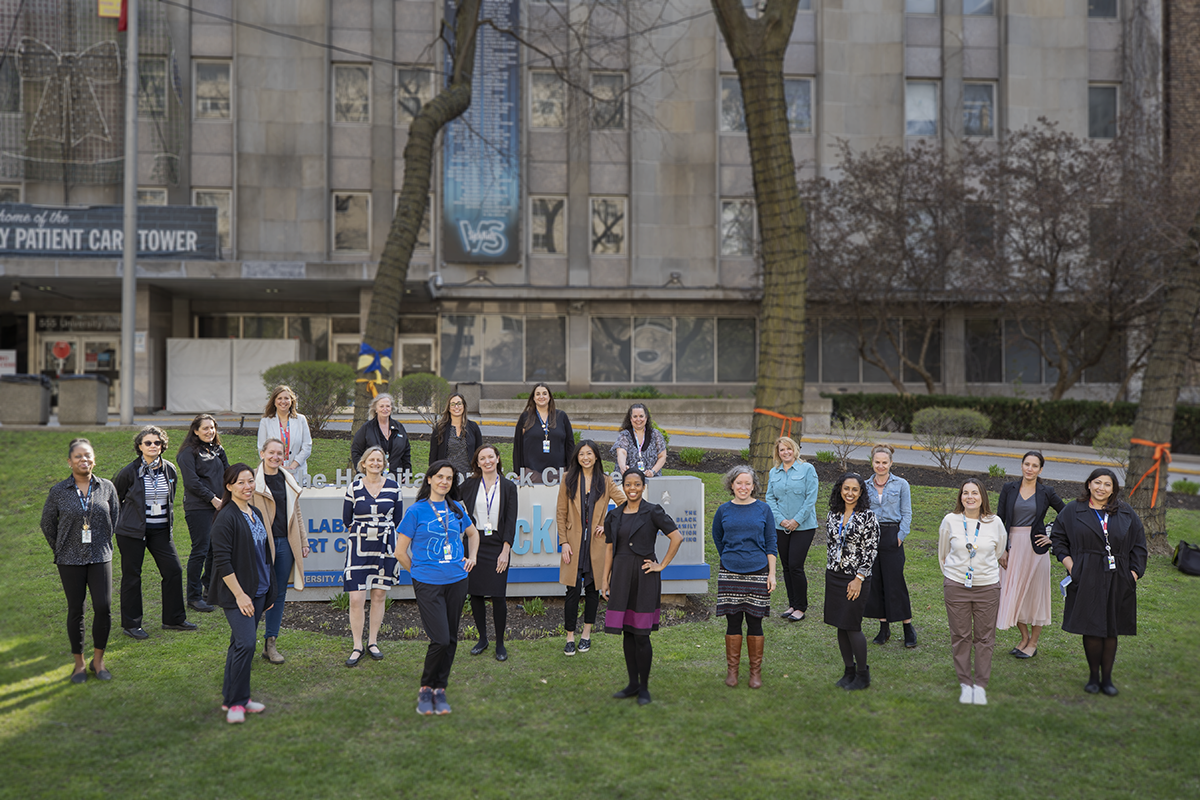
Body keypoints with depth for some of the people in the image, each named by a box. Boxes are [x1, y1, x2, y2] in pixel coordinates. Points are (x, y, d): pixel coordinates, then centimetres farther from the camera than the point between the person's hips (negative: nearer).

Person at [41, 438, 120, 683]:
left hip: (100, 557, 1)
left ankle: (98, 660, 12)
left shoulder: (107, 488, 0)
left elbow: (114, 517, 12)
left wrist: (103, 543, 11)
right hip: (70, 560, -1)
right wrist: (60, 550, 10)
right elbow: (47, 523, 8)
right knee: (75, 610, 5)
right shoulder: (58, 491, -3)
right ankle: (79, 663, 19)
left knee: (103, 607, -7)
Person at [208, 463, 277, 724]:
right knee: (246, 643, -13)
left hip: (258, 592, 8)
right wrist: (239, 594, -18)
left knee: (241, 643, 13)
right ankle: (236, 702, -1)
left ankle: (232, 697, 22)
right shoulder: (226, 517, -14)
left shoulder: (256, 514, 12)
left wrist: (269, 591, 19)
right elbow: (222, 561, -17)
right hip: (237, 593, -8)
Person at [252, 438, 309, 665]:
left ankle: (270, 644, 16)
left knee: (279, 593, 8)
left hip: (285, 543, 5)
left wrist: (303, 541, 17)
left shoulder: (288, 481, 12)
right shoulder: (253, 481, -4)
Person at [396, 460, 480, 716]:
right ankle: (425, 689, 8)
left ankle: (440, 689, 21)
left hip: (457, 581, 5)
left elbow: (472, 533, 29)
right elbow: (400, 551, 1)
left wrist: (472, 557, 16)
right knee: (440, 639, -12)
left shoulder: (457, 509, 9)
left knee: (451, 639, 7)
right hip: (427, 583, -4)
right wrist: (419, 572, 8)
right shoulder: (416, 511, -4)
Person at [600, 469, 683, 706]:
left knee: (641, 635, -4)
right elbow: (609, 549, 13)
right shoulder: (614, 516, 10)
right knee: (627, 634, 8)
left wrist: (662, 565, -8)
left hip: (644, 577, -4)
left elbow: (677, 537, -8)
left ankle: (644, 688, 8)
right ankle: (633, 684, 18)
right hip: (621, 576, 5)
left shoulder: (653, 512, -4)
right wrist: (605, 579, 8)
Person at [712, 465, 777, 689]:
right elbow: (717, 537, 21)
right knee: (733, 622, 4)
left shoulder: (763, 509, 2)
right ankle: (732, 669, 16)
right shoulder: (724, 510, 4)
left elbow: (771, 544, 4)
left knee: (754, 622, 3)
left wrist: (772, 573, -1)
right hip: (730, 574, 1)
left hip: (757, 573, -1)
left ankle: (755, 671, 15)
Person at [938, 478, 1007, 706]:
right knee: (960, 636, 5)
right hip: (955, 585, 0)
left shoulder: (995, 523, -2)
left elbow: (999, 553, 15)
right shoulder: (950, 521, -3)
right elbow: (943, 553, 12)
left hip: (987, 586, 0)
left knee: (984, 637, 4)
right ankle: (965, 684, 16)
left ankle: (981, 685, 14)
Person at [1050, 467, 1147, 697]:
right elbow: (1057, 536, 11)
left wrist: (1135, 572, 2)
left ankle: (1107, 678, 16)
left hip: (1117, 581, 1)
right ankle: (1093, 676, 14)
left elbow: (1138, 544, 11)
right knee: (1091, 628, -1)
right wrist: (1066, 560, -3)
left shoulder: (1126, 513, 7)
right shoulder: (1073, 510, 3)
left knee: (1111, 630, 5)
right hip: (1087, 580, -1)